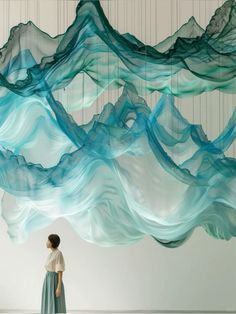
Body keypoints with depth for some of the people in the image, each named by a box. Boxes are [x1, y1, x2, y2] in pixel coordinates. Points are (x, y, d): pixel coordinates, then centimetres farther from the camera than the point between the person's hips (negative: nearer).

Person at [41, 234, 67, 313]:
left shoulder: (59, 254, -14)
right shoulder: (51, 254, 15)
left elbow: (60, 271, -17)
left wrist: (59, 287, -21)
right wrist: (47, 286, 21)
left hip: (55, 282, -10)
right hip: (49, 281, 10)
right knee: (50, 307, 9)